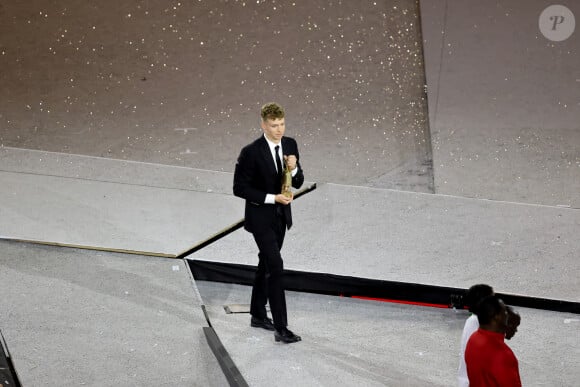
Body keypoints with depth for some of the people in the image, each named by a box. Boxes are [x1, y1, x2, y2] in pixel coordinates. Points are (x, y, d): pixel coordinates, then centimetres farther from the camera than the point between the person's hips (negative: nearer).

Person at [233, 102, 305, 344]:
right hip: (261, 217, -7)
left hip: (281, 216, 7)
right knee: (275, 267, -14)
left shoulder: (290, 145, -1)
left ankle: (258, 315, 34)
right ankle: (281, 328, -15)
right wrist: (272, 198, -21)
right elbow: (239, 188, -16)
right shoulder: (251, 152, -19)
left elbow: (298, 183, 5)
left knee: (265, 264, 19)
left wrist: (294, 169, -18)